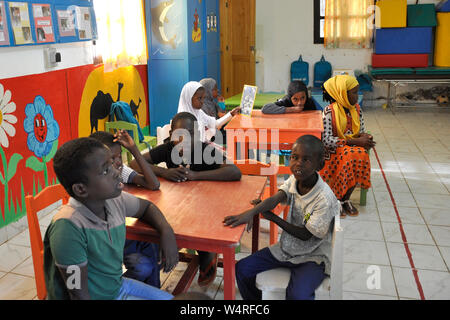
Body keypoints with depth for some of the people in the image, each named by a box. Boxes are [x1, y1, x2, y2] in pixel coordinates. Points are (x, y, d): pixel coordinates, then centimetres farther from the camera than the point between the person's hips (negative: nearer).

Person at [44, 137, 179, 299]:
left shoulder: (116, 200, -11)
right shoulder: (68, 226, -30)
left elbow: (147, 206, 11)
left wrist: (166, 231, -8)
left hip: (119, 285, 6)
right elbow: (79, 295, -24)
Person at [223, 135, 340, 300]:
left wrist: (273, 217, -12)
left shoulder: (324, 198, -25)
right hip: (287, 247, 6)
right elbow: (275, 199, -19)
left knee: (297, 295, -33)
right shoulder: (294, 179, -5)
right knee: (242, 269, -2)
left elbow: (305, 235, -18)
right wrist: (251, 212, -39)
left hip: (313, 256, -6)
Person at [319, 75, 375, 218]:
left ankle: (345, 198, -10)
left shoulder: (356, 109, 6)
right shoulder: (330, 111, -14)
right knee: (350, 154, -34)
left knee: (361, 153, -28)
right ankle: (334, 199, -16)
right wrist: (354, 141, -24)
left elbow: (362, 131, 12)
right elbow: (326, 140, -21)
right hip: (333, 152, -5)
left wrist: (365, 137, -14)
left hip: (353, 147, 5)